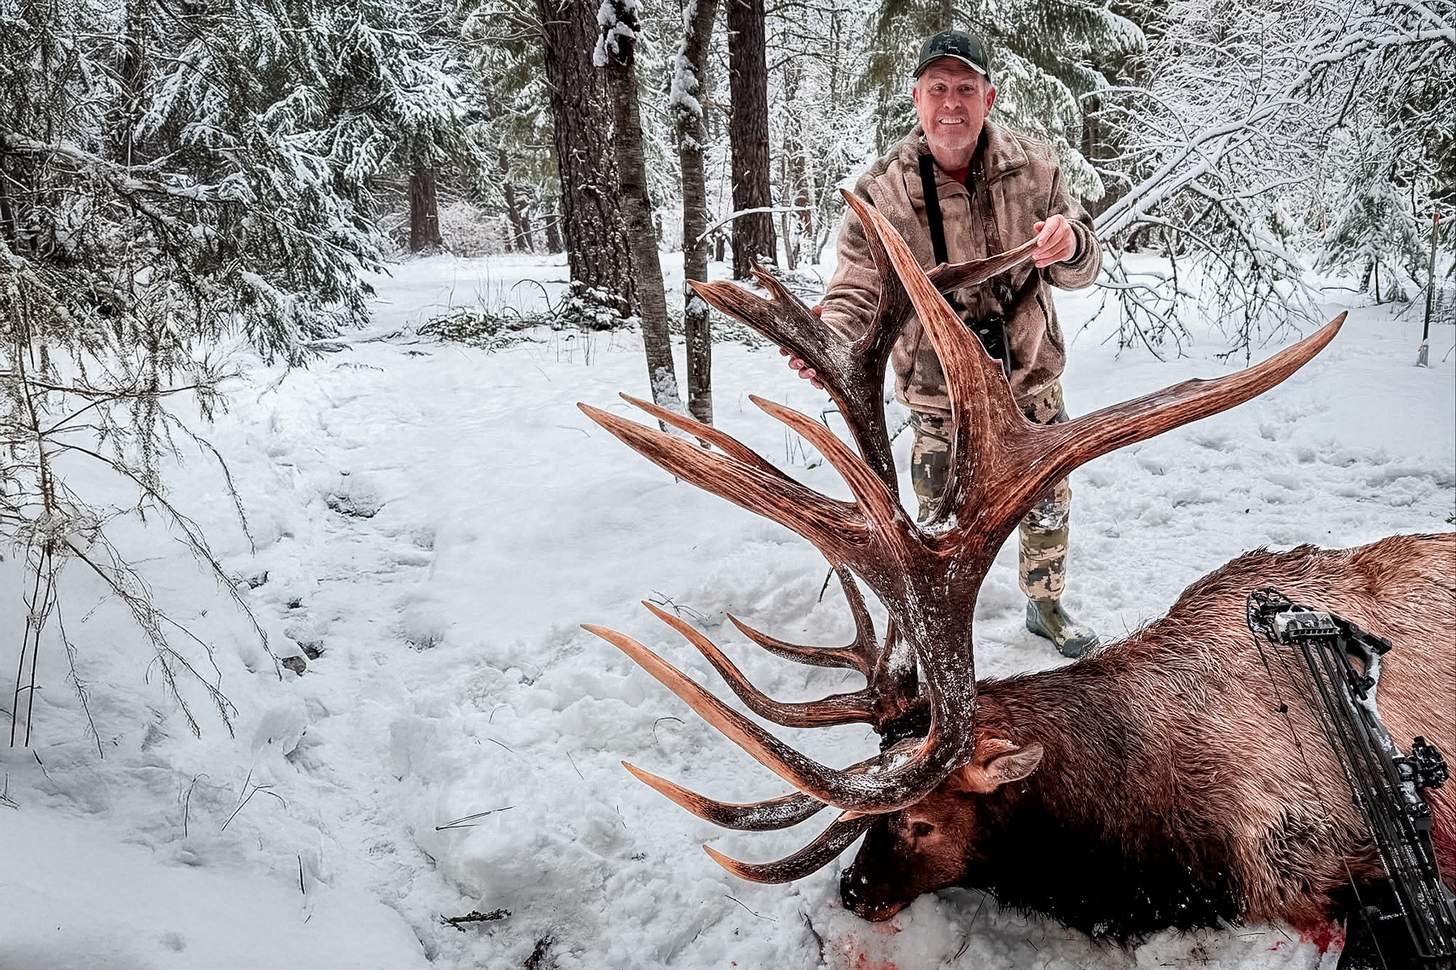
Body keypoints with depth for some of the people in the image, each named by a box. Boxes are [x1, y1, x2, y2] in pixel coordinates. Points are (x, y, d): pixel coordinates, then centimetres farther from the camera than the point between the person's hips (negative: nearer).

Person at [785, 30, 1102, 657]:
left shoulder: (1033, 168, -11)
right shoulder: (881, 192, -17)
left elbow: (1081, 271, -7)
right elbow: (858, 291, -16)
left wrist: (1070, 246, -32)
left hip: (1030, 381, 3)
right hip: (939, 393, -2)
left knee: (1048, 504, 20)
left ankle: (1046, 607, 45)